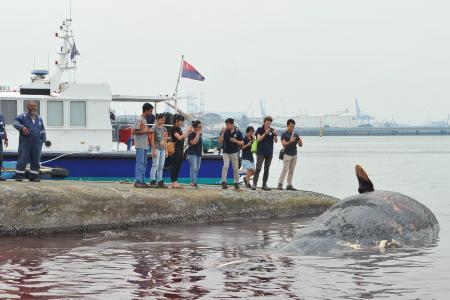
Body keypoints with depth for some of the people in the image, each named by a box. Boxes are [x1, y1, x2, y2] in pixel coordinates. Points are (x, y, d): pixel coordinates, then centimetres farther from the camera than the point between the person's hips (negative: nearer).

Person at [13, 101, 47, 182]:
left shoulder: (39, 118, 16)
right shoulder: (23, 117, 2)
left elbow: (42, 130, 21)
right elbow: (16, 123, -10)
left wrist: (43, 140, 11)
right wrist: (22, 127, -28)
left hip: (36, 142, 4)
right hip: (25, 142, -4)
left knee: (36, 160, 4)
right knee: (22, 159, -5)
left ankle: (34, 176, 11)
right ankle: (19, 176, 1)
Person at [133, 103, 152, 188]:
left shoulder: (144, 119, 18)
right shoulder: (139, 119, -10)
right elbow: (134, 131, -16)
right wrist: (145, 131, -17)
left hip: (145, 145, 10)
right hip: (140, 145, -10)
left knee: (144, 163, 9)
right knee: (140, 163, -11)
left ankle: (142, 181, 12)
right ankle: (138, 181, -12)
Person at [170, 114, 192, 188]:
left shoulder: (179, 128, 17)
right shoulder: (174, 129, -10)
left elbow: (183, 138, 18)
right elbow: (179, 138, -19)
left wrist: (188, 132, 7)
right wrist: (186, 131, -15)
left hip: (180, 149, 9)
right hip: (176, 149, -9)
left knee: (178, 166, 7)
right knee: (175, 166, -7)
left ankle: (175, 182, 9)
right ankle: (173, 182, -6)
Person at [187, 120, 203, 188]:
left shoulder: (200, 134, 15)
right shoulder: (191, 134, -10)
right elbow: (193, 142, -23)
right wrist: (197, 135, -18)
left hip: (199, 154, 9)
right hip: (192, 154, -9)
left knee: (197, 168, 7)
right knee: (194, 168, -15)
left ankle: (193, 182, 12)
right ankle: (193, 182, -17)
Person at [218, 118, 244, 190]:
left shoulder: (238, 132, -3)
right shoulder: (224, 131, -2)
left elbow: (242, 143, 0)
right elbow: (220, 142, -10)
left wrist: (236, 141, -19)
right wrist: (223, 133, -19)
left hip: (235, 152, 0)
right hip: (226, 152, 0)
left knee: (235, 168, 4)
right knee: (225, 166, -17)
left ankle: (236, 183, 14)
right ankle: (223, 182, -16)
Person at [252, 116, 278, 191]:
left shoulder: (272, 130, 7)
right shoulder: (260, 130, 0)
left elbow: (276, 141, 1)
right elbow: (258, 139, -10)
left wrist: (275, 135, -18)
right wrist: (265, 133, -20)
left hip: (269, 153, 4)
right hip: (261, 153, -3)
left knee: (266, 169, 7)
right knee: (258, 168, -13)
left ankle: (264, 185, 12)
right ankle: (254, 184, -15)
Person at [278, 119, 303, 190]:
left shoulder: (295, 135, 12)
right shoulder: (284, 134, -3)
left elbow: (300, 145, 9)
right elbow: (284, 144, -14)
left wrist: (300, 141, -14)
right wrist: (290, 141, -31)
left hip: (294, 155, 6)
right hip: (287, 154, -6)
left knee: (291, 171, 6)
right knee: (285, 169, -13)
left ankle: (289, 185, 8)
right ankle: (280, 184, -14)